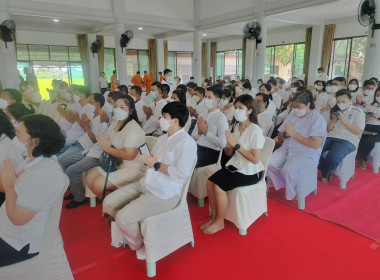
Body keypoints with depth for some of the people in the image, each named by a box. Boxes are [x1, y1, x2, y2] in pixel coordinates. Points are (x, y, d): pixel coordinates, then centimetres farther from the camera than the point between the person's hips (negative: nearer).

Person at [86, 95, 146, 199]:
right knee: (89, 179, 5)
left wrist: (107, 148, -20)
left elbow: (129, 155, -28)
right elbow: (107, 142, 14)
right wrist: (104, 143, -11)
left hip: (132, 168, -9)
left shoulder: (133, 129, -21)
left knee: (98, 185, -18)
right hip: (115, 164, 10)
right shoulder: (114, 124, 9)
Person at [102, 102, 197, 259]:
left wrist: (157, 165, -15)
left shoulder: (186, 143, -14)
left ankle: (138, 246, 11)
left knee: (123, 217, -20)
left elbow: (182, 173, -25)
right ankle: (129, 230, 25)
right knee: (108, 204, 3)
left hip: (165, 194, -9)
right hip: (146, 185, 9)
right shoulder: (162, 139, 17)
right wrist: (147, 160, -4)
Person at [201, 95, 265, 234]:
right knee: (210, 182, -11)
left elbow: (255, 159, -22)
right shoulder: (235, 126, 4)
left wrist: (237, 144, -24)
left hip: (251, 172, -7)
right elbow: (229, 153, 8)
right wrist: (228, 144, -15)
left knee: (219, 186, -20)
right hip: (235, 165, 7)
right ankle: (214, 217, 7)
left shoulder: (255, 131, -17)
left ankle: (220, 222, 2)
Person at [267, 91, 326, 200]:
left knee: (289, 168, -32)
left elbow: (316, 144, -19)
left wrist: (294, 134, -19)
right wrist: (286, 134, -13)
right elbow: (280, 137, 12)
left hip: (307, 153, -6)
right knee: (268, 163, -19)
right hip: (287, 149, 6)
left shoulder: (317, 119, -8)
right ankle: (280, 186, 5)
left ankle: (293, 194, -3)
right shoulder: (292, 114, 10)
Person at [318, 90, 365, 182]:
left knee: (333, 157, -34)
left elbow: (359, 132, -6)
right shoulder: (335, 111, 19)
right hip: (330, 137, 5)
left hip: (347, 140, -5)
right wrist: (333, 121, -2)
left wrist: (345, 121, -14)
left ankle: (325, 175, -1)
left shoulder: (358, 112, 3)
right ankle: (327, 173, -3)